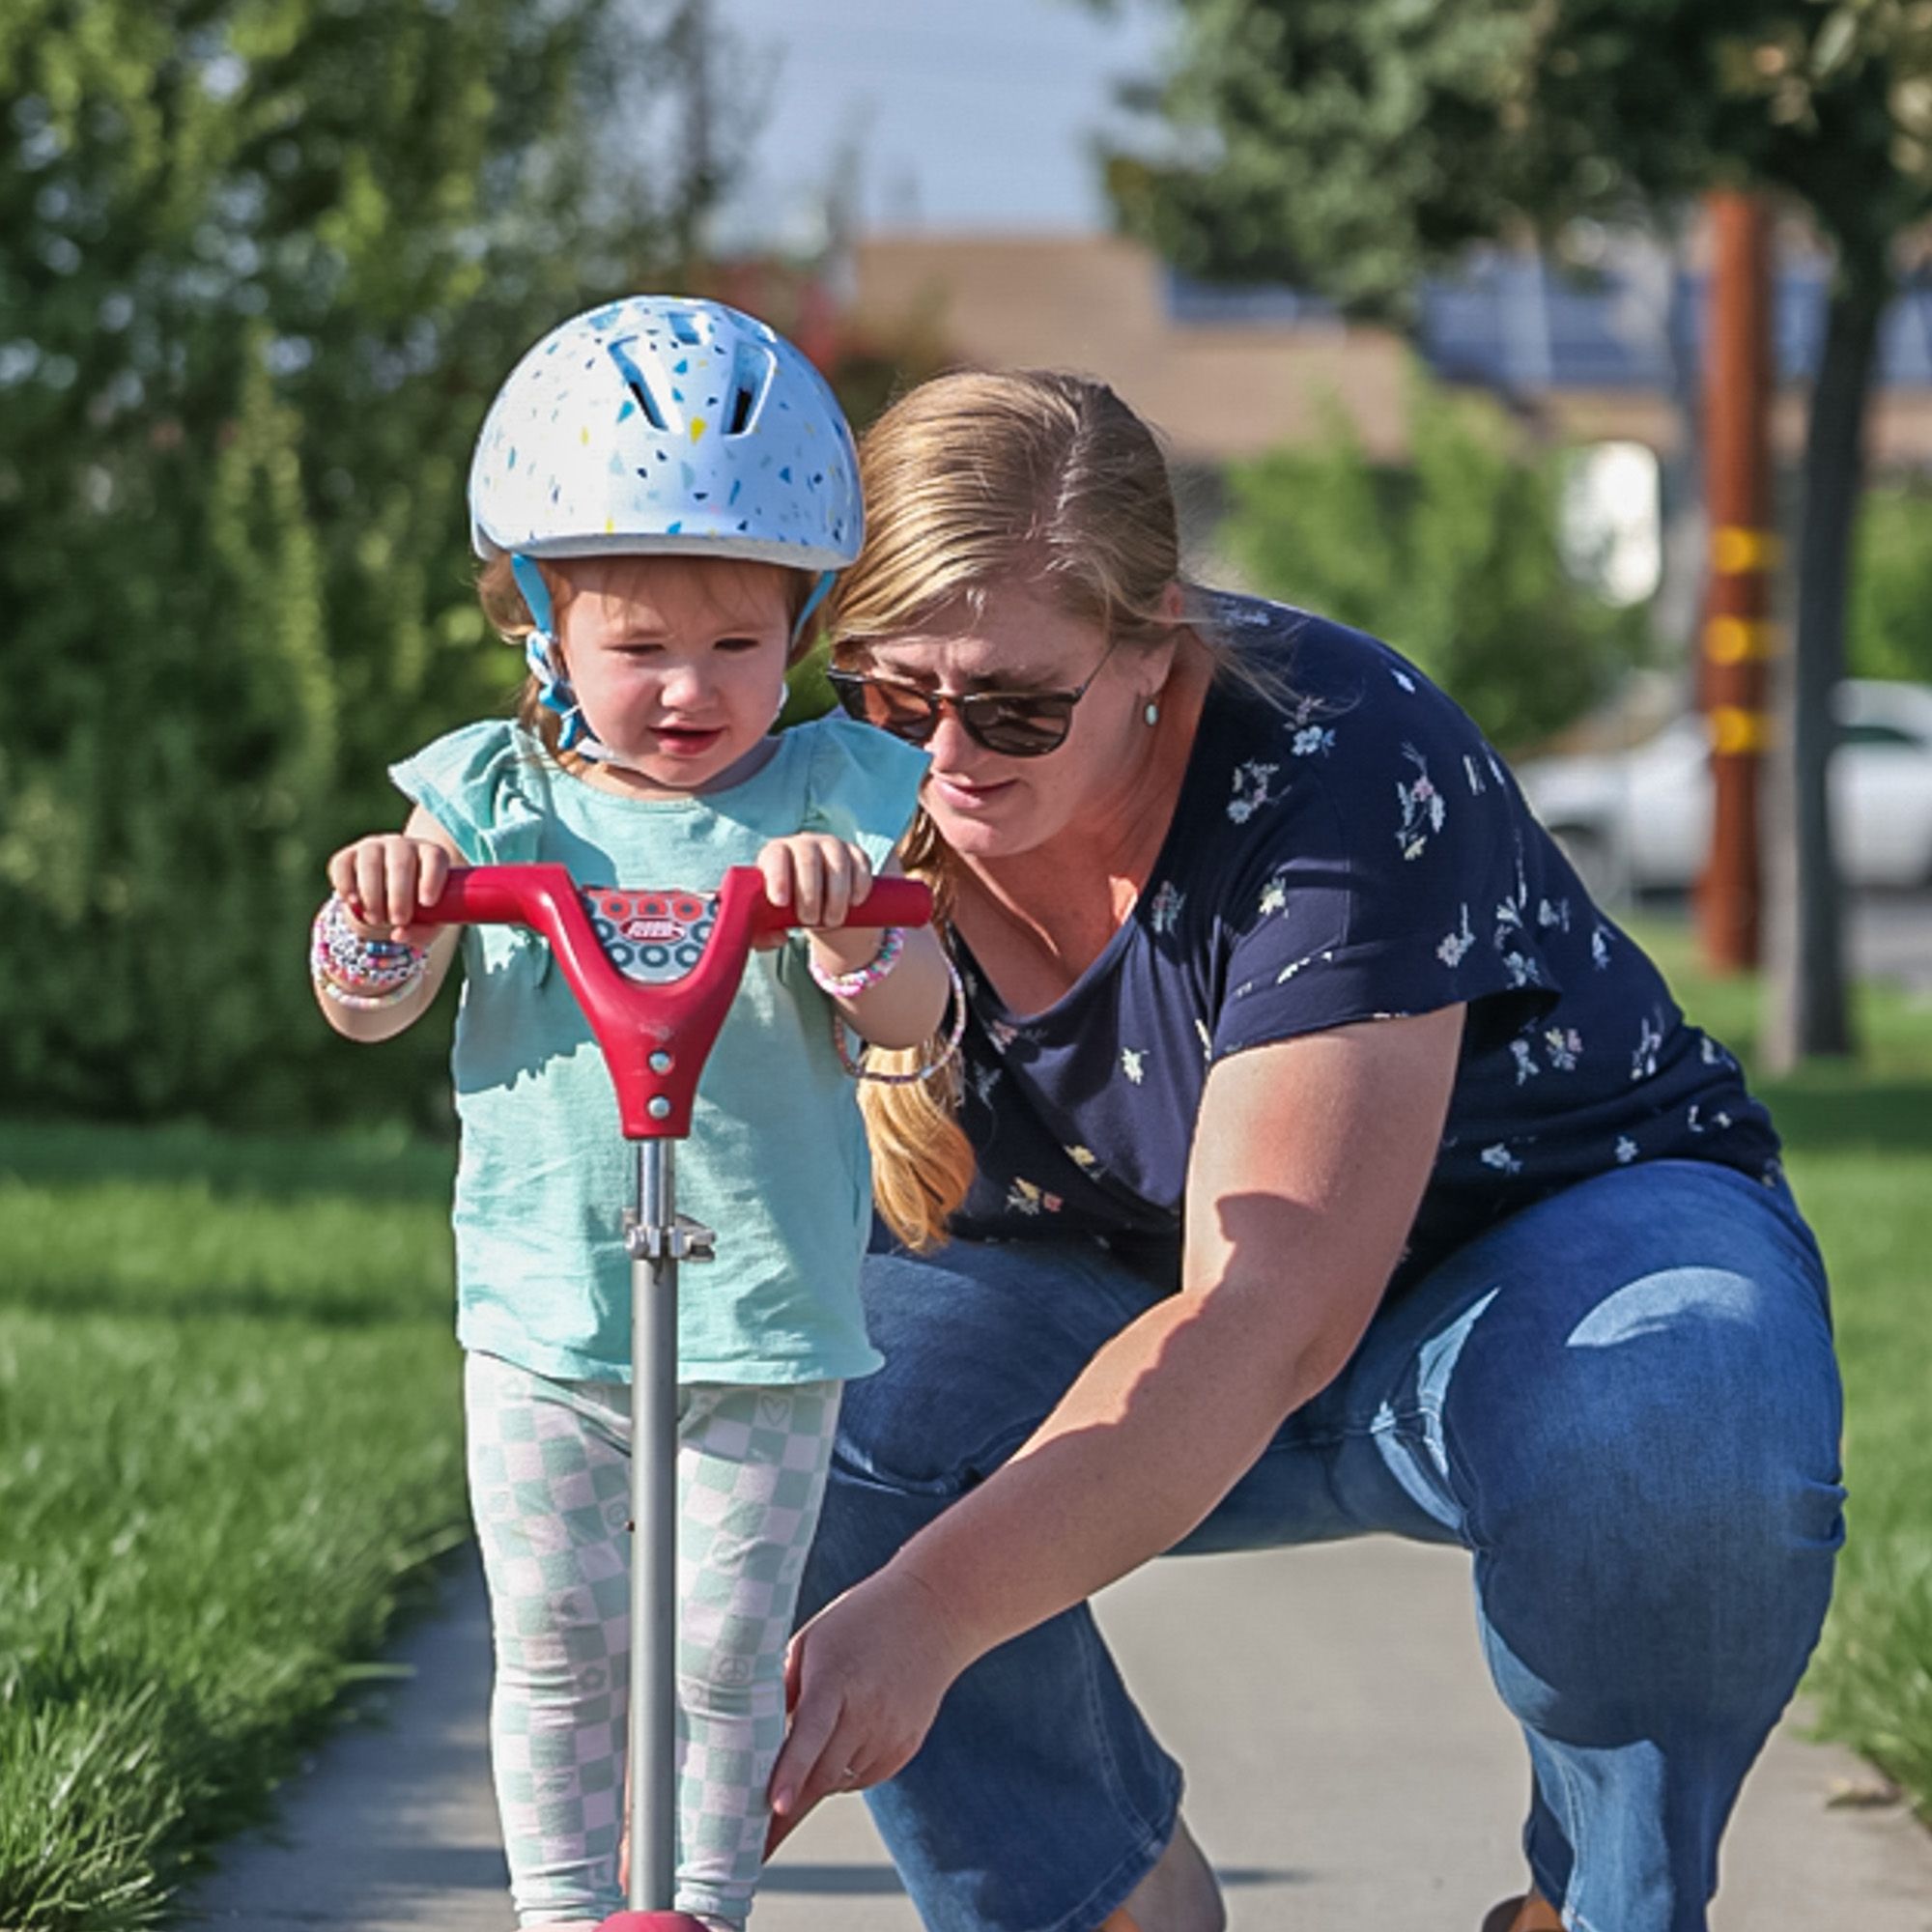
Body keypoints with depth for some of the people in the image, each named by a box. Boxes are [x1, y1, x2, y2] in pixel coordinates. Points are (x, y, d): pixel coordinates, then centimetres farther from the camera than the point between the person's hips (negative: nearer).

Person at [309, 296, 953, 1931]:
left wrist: (851, 908, -30)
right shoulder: (491, 799, 3)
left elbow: (913, 1016, -9)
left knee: (726, 1652, 5)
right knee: (555, 1649, 7)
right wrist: (378, 907, -20)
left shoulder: (832, 795, -1)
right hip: (542, 1305, 1)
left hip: (767, 1312, -1)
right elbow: (370, 1008, 2)